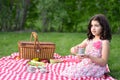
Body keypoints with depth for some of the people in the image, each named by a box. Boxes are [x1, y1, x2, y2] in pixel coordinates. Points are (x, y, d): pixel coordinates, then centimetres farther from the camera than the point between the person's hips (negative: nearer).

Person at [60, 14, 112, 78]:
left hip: (96, 68, -7)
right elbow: (73, 49, 15)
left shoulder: (104, 42, -7)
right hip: (84, 65, 7)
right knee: (67, 72, -14)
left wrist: (89, 57, -25)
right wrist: (74, 49, -11)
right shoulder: (88, 40, 12)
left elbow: (103, 62, -12)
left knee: (75, 74, -28)